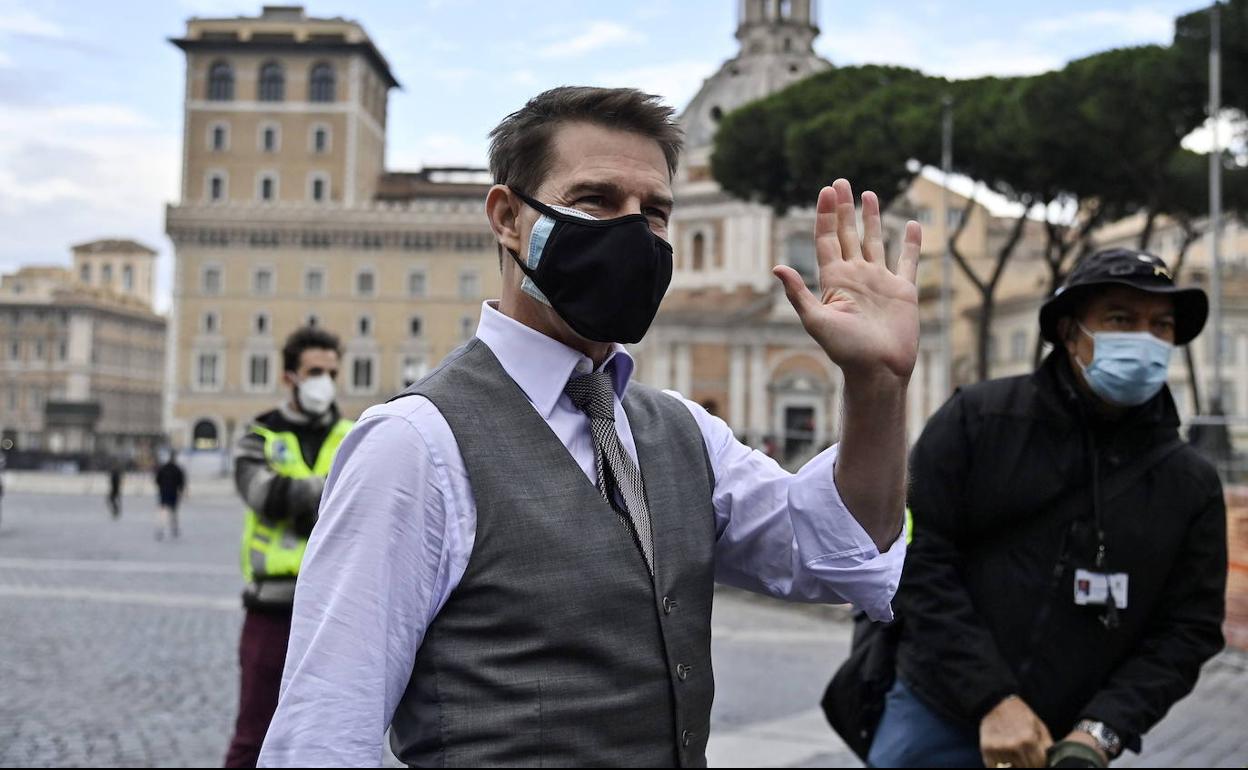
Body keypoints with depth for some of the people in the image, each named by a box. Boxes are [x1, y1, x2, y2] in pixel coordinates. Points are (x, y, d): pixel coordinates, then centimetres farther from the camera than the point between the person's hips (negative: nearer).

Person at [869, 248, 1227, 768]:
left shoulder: (1193, 485, 4)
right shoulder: (977, 419, -3)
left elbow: (1188, 629, 3)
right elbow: (916, 559, -8)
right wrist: (992, 700, -15)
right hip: (935, 720, -1)